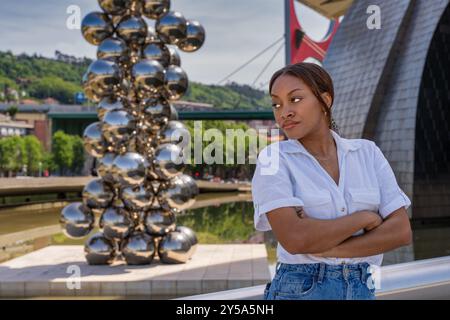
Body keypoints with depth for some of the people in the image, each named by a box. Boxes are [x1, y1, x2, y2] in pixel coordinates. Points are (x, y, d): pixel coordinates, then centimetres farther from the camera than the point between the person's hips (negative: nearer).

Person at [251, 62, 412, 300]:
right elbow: (294, 238, -21)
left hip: (361, 290, 3)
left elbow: (401, 231, -5)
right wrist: (365, 217, -10)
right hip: (299, 291, -3)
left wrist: (329, 248, -15)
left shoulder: (367, 152, 3)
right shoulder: (273, 159, -8)